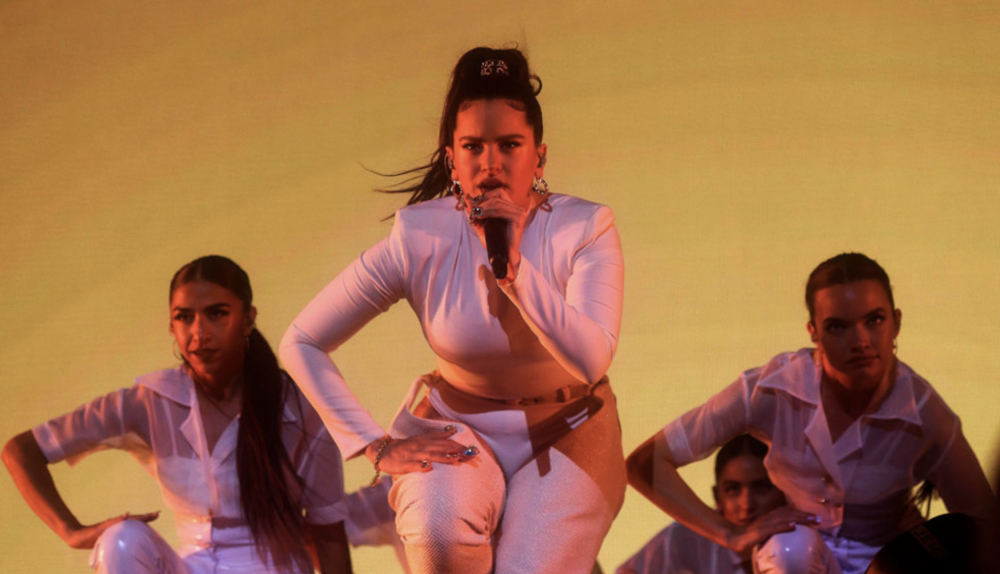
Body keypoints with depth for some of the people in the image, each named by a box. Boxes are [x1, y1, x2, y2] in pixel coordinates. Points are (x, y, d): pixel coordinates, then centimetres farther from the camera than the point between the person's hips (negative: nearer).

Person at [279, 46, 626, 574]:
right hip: (459, 426, 0)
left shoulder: (585, 229, -15)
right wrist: (378, 448, -15)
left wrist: (512, 263, -36)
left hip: (567, 432, 0)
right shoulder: (420, 240, -15)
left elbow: (591, 361, -29)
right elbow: (301, 344, -10)